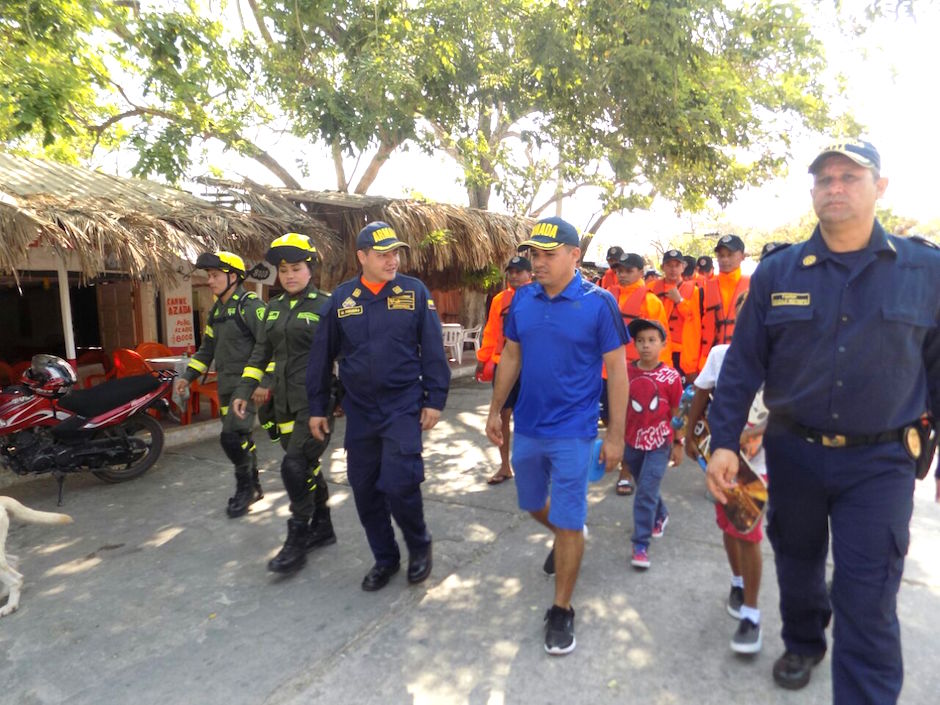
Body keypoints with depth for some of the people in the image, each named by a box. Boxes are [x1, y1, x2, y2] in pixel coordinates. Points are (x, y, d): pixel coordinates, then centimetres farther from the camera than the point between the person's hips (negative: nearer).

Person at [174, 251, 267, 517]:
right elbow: (207, 349, 21)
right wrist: (187, 376, 11)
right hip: (226, 386, 8)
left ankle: (245, 487, 9)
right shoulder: (217, 310, 15)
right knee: (241, 439, 13)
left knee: (232, 437, -12)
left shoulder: (250, 305, -13)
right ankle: (253, 487, 28)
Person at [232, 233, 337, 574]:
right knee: (306, 466, 14)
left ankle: (297, 542, 5)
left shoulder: (326, 306, -5)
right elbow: (260, 354, 15)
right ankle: (322, 527, 31)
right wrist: (244, 391, 7)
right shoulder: (274, 309, 14)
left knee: (295, 467, -11)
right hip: (285, 404, 6)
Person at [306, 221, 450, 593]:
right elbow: (322, 355, 7)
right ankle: (385, 557, 31)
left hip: (403, 405, -3)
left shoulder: (414, 292, -4)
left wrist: (434, 399, -6)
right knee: (364, 488, 10)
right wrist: (317, 407, 8)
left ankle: (419, 545, 21)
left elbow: (433, 349, -3)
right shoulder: (341, 298, 3)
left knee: (399, 484, -10)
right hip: (359, 409, 4)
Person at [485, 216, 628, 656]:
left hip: (572, 433, -5)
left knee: (568, 524, 4)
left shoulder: (599, 303, -13)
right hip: (527, 427, 5)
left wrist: (616, 434, -10)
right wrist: (495, 410, 9)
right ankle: (565, 537, 54)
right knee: (532, 504, 22)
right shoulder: (522, 299, 0)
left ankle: (561, 611, 24)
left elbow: (616, 369, -10)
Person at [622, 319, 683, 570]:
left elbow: (676, 413, -3)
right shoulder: (626, 372, -5)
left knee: (646, 492, -7)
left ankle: (640, 545, 2)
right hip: (632, 441, 4)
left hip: (659, 443, -4)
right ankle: (660, 516, 49)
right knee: (645, 489, 20)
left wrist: (677, 444, 1)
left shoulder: (670, 376, -12)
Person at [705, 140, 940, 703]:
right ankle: (803, 644, 50)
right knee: (797, 565, 22)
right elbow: (743, 364, -2)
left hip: (880, 461, -2)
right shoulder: (777, 272, -2)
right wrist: (724, 441, -8)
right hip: (793, 452, 2)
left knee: (867, 603, -1)